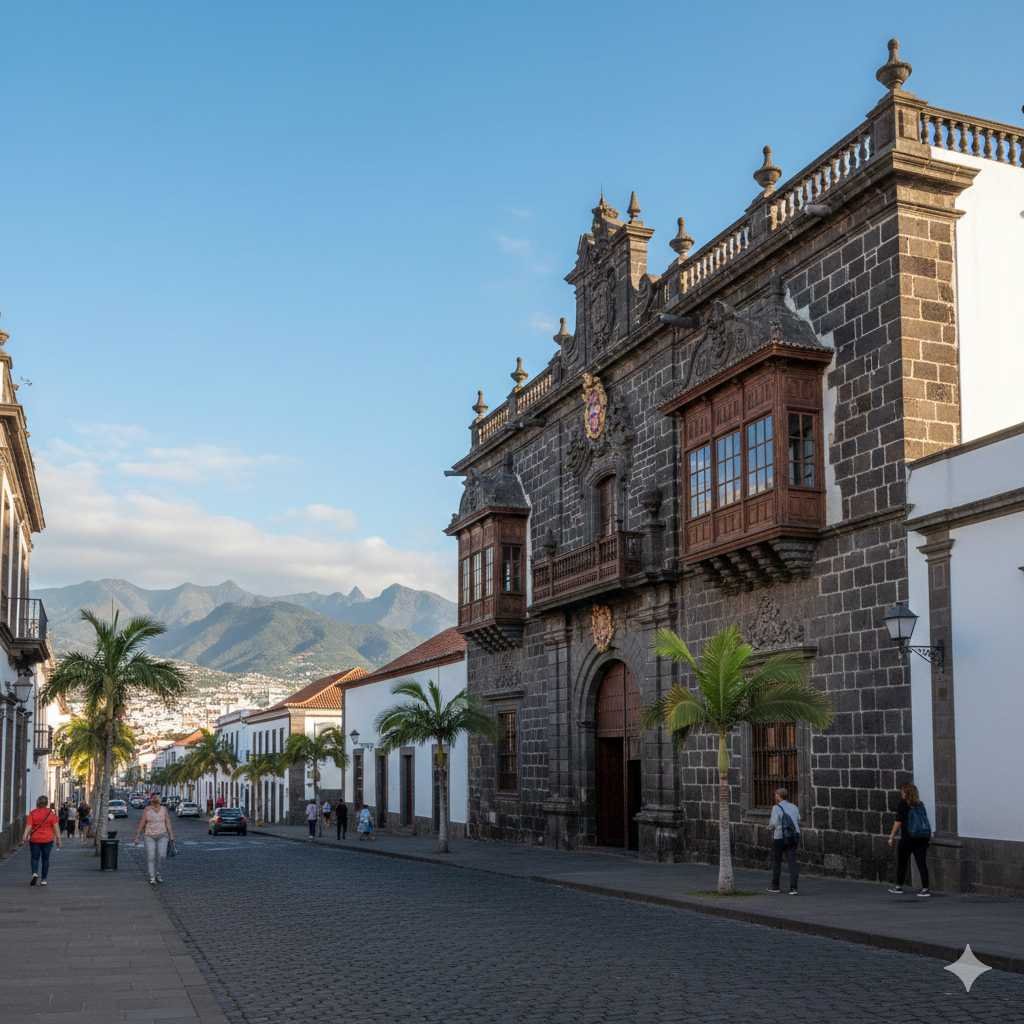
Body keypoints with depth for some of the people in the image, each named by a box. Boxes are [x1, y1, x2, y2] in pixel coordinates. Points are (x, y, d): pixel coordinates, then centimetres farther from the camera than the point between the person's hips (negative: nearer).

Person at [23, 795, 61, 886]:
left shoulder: (33, 813, -3)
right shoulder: (51, 813, -3)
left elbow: (29, 826, -9)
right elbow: (56, 826, -5)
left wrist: (25, 836, -10)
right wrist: (58, 838, 0)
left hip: (35, 839, 0)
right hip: (47, 839, 0)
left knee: (35, 857, 9)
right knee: (45, 859, 9)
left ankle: (35, 873, -16)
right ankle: (43, 879, 9)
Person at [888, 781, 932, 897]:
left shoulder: (903, 804, -6)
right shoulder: (920, 803, 9)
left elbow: (898, 822, -10)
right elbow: (924, 819, 14)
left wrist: (892, 836, -5)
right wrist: (929, 835, 25)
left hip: (909, 837, -4)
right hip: (924, 836, 5)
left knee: (902, 861, 11)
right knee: (921, 862, 2)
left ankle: (899, 887, 20)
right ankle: (925, 888, -3)